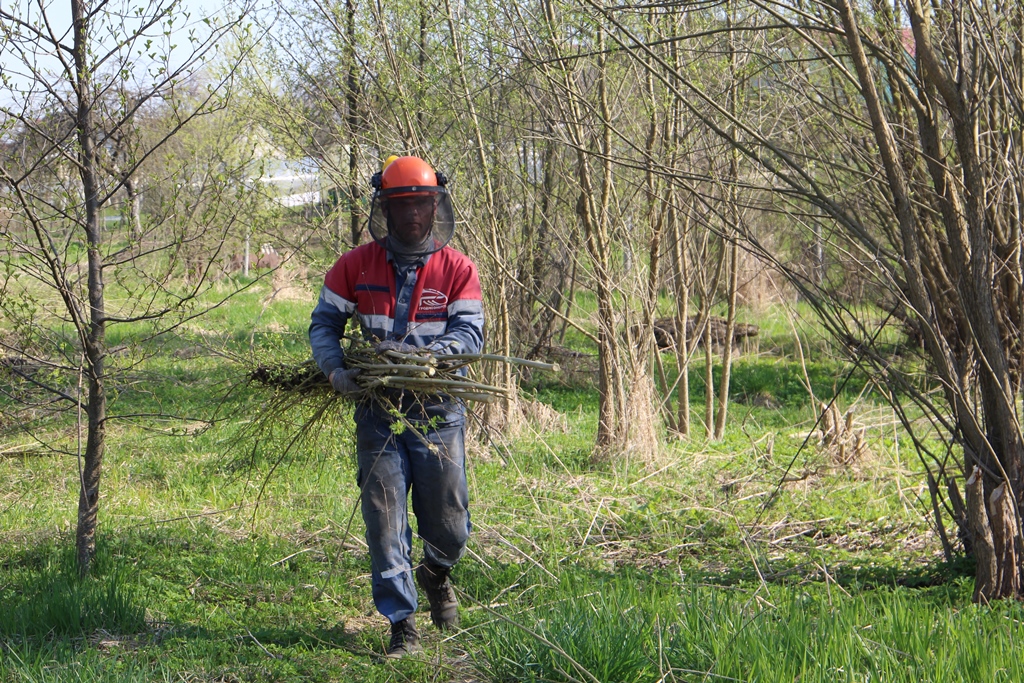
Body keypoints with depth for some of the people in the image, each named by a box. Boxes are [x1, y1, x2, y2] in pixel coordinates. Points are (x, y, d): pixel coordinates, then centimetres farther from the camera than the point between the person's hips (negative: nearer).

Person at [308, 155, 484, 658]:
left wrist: (418, 353, -27)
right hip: (378, 413, 0)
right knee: (384, 520, -3)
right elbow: (323, 324, 4)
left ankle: (436, 574, 40)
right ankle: (403, 625, 6)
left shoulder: (457, 270, 0)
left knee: (449, 526, 6)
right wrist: (336, 371, -16)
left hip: (438, 413, 0)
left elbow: (470, 335, -9)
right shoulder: (356, 266, 3)